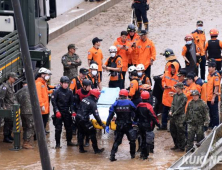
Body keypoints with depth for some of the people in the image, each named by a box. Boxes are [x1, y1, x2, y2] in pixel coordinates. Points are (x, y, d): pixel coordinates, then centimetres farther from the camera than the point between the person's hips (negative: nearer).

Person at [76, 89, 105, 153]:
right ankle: (96, 150, 7)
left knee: (81, 133, 20)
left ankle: (81, 149, 23)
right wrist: (101, 124, -9)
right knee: (92, 132, 4)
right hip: (84, 119, -8)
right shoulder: (93, 104, -12)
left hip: (78, 118, 8)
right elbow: (96, 115, -14)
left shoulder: (84, 99, 10)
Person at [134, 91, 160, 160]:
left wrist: (135, 121, 28)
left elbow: (136, 115, 12)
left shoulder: (139, 106, 0)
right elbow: (153, 116, -19)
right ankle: (145, 155, 2)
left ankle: (143, 153, 26)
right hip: (148, 125, -6)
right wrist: (157, 123, -11)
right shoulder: (148, 106, -18)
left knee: (143, 139, 20)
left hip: (140, 125, 6)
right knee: (148, 140, 2)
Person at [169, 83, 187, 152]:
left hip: (180, 117, -8)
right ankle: (176, 145, 28)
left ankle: (182, 147, 8)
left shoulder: (183, 97, -13)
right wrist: (171, 111, -5)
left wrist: (174, 114, -14)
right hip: (173, 117, 8)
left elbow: (180, 107, -15)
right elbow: (173, 104, 11)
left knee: (180, 133, -2)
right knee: (173, 131, 15)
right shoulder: (175, 95, 10)